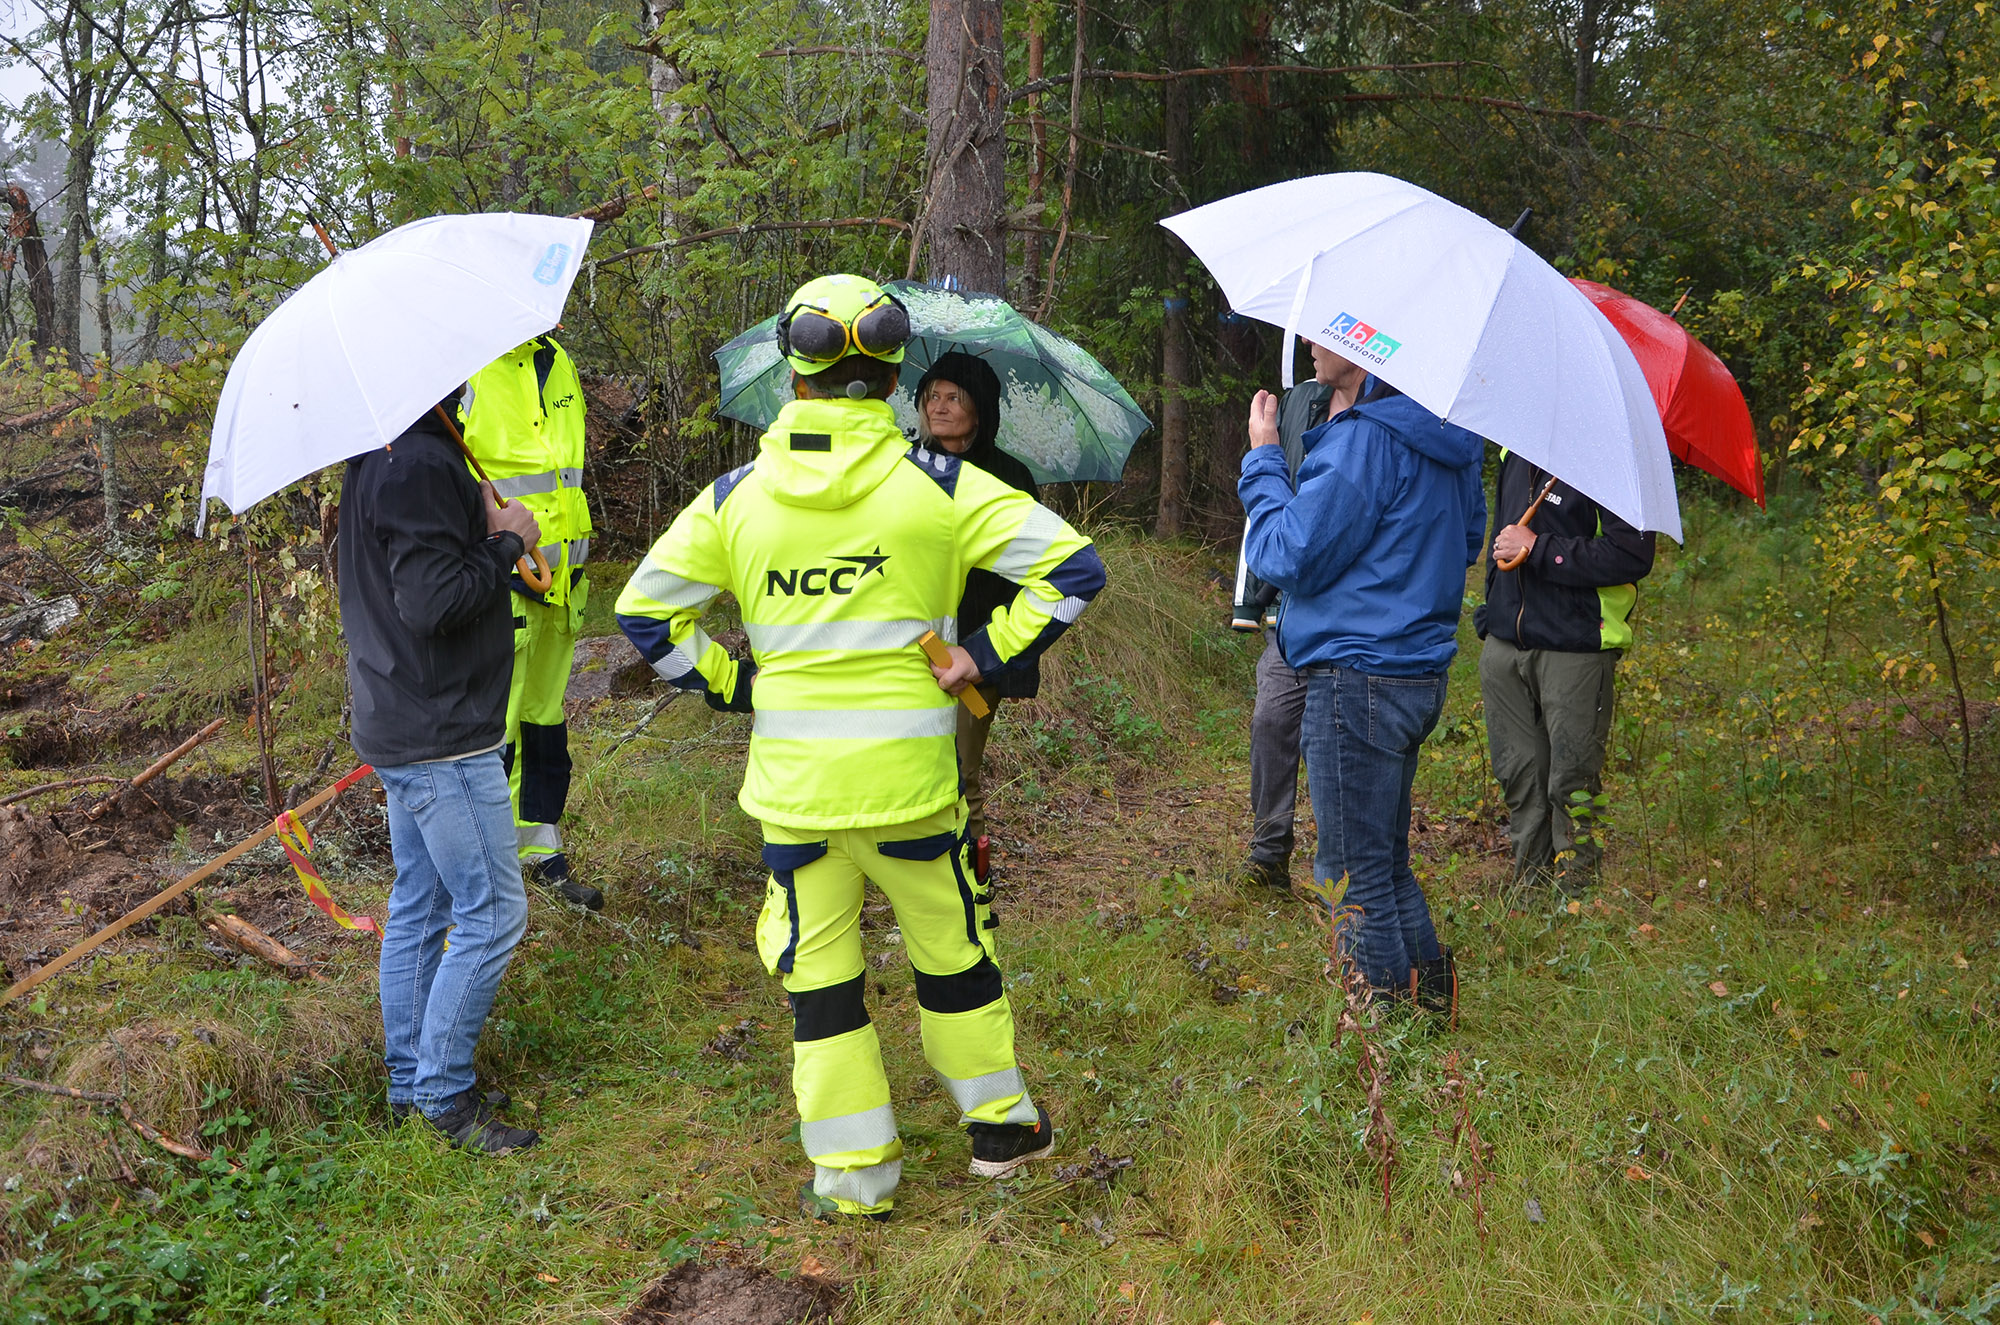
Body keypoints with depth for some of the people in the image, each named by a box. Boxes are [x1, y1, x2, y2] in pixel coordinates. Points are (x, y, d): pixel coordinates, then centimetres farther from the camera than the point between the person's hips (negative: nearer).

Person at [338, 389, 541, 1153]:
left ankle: (408, 1081, 27)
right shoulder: (421, 464, -21)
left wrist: (476, 522, 7)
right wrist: (506, 540, -13)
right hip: (441, 735, -11)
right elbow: (433, 602, -26)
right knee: (492, 914, -2)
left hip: (399, 730, 11)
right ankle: (443, 1093, 7)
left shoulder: (374, 460, 12)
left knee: (418, 909, 17)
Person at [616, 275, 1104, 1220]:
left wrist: (732, 685, 8)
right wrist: (984, 656, -4)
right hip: (910, 778, -1)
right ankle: (999, 1124, 34)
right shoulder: (935, 485, -6)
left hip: (791, 785, 1)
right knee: (952, 953, 18)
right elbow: (1072, 566, -8)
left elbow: (644, 612, 4)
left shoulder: (736, 496, -1)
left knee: (818, 972, 14)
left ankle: (853, 1175, 23)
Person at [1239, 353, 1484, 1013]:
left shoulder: (1363, 440, -19)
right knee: (1388, 860, 21)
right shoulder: (1449, 439, 10)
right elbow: (1468, 538, 23)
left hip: (1358, 679, -10)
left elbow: (1289, 556, -16)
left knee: (1354, 870, 1)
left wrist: (1264, 458, -5)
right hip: (1421, 668, 10)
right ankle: (1430, 989, 32)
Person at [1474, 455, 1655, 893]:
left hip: (1575, 649, -7)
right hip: (1504, 643, 7)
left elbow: (1632, 556, -22)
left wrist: (1537, 549, -18)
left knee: (1572, 780, -1)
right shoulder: (1516, 451, 12)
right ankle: (1529, 879, 24)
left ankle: (1575, 889, 14)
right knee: (1517, 773, 11)